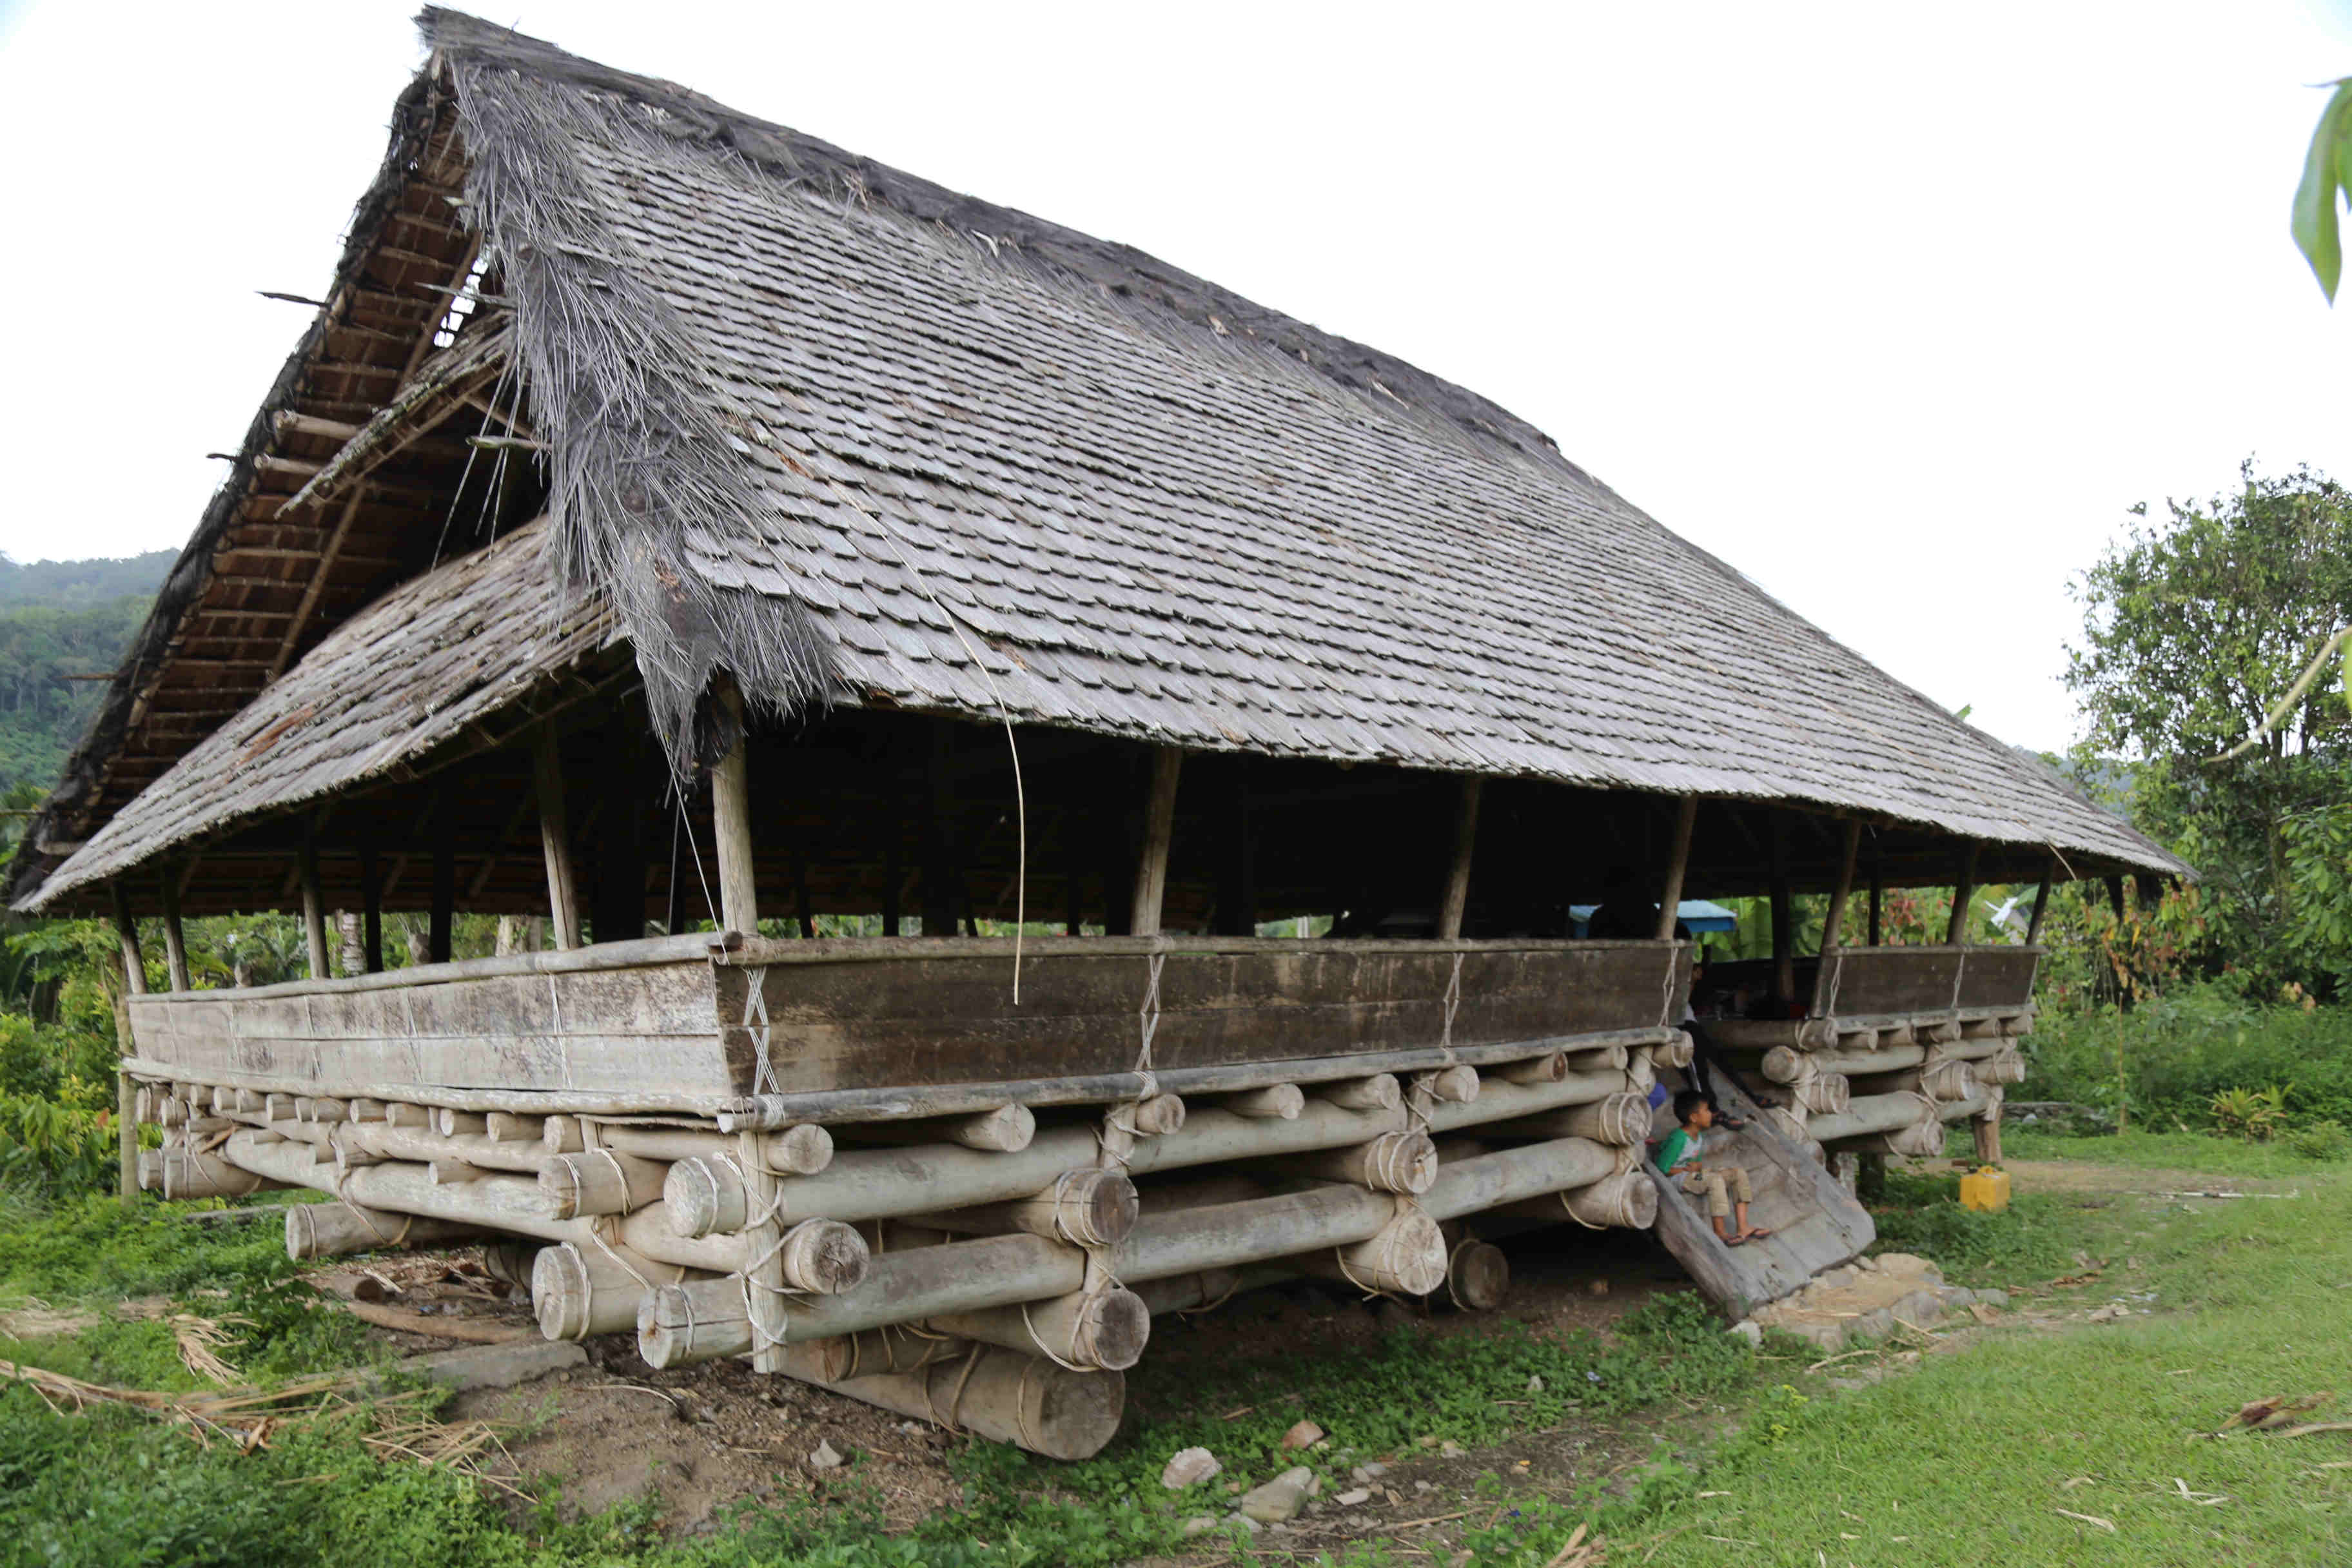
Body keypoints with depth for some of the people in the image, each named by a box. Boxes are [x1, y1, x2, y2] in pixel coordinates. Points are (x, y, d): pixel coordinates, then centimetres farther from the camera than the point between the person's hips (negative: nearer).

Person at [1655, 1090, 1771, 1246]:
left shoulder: (1699, 1135, 4)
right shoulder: (1678, 1139, -24)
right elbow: (1662, 1169, -23)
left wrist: (1698, 1165, -5)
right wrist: (1687, 1169, -14)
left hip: (1695, 1173, 10)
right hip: (1677, 1177, -10)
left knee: (1739, 1172, -3)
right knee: (1715, 1180, -35)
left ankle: (1742, 1227, -10)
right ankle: (1720, 1232, -25)